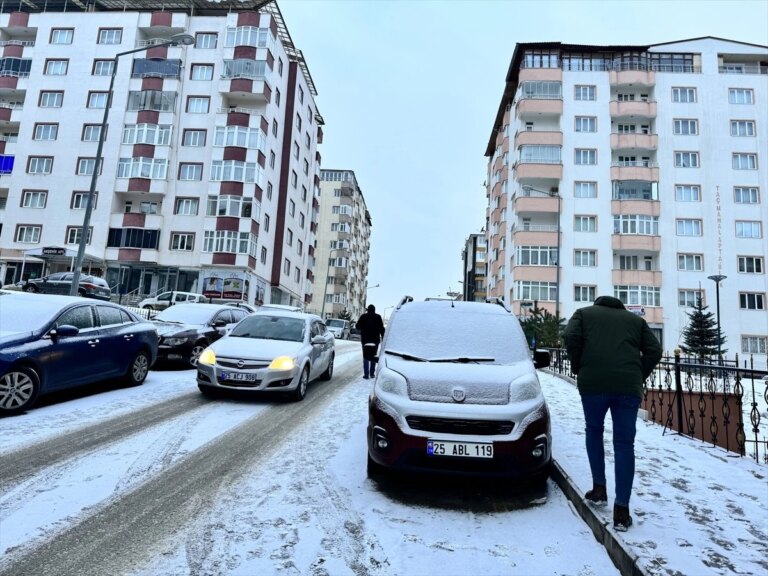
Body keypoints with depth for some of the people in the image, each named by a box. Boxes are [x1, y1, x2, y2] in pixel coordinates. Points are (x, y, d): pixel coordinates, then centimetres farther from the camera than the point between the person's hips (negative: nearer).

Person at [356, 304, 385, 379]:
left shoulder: (363, 316, -2)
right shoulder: (378, 317, -1)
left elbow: (357, 326, 1)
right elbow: (382, 328, -3)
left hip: (365, 339, -1)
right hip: (375, 340, 1)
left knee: (366, 357, 3)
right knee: (373, 357, 12)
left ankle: (366, 374, -3)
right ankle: (372, 373, 13)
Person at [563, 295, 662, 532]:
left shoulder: (583, 313, 20)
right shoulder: (636, 320, 26)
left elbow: (572, 338, 0)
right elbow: (654, 351, 13)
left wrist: (578, 368, 12)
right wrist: (638, 376, 19)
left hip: (593, 382, -1)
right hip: (629, 385, 2)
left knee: (594, 431, 21)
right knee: (624, 444, 5)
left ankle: (599, 489, 22)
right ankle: (622, 510, 5)